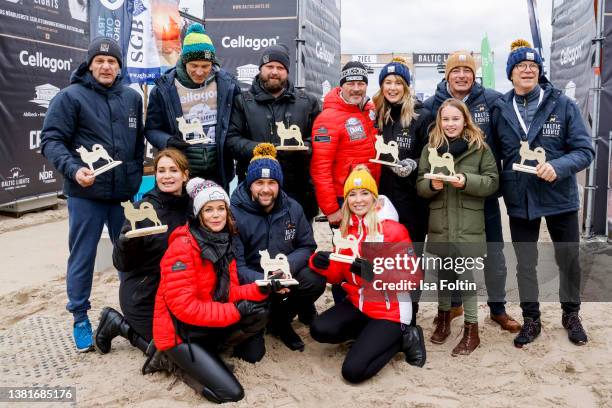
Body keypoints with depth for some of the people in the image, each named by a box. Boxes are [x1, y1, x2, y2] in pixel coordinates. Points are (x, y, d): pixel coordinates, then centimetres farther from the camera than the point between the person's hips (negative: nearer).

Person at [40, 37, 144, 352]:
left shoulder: (132, 98, 10)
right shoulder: (71, 96, -4)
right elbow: (50, 140, -8)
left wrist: (137, 178, 10)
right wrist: (73, 169, -23)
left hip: (124, 192, 4)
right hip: (85, 194, -4)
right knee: (82, 257, 6)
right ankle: (80, 319, 22)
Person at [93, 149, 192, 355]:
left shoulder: (190, 207, -2)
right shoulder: (143, 209, -18)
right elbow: (121, 264, -16)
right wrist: (126, 242, -35)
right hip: (143, 297, -6)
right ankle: (118, 324, 16)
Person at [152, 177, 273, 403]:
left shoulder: (224, 242, 4)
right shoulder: (183, 247, -20)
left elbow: (228, 291, 1)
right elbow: (182, 306, -24)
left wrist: (260, 289, -17)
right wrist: (236, 311, -24)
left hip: (209, 325, 7)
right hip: (179, 332, -7)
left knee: (259, 314, -15)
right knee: (230, 392, -17)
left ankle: (210, 349, 2)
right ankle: (176, 359, 5)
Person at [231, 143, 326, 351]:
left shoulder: (293, 208, -2)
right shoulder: (235, 213, -15)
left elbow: (307, 246, 1)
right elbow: (236, 265, -17)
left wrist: (288, 265, -22)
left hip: (286, 276, 3)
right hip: (251, 280, -3)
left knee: (315, 280, -25)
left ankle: (280, 319, 5)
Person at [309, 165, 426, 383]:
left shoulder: (393, 228, -13)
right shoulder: (345, 230, 5)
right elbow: (337, 275, 5)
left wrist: (375, 272, -31)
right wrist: (321, 263, -18)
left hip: (389, 310, -6)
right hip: (357, 304, 6)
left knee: (353, 371, -16)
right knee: (320, 330, -20)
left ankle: (403, 337, 7)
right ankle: (373, 335, 5)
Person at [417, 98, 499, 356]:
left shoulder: (479, 147, -1)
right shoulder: (431, 148, 7)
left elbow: (492, 182, -4)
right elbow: (420, 185, 5)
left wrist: (466, 181, -19)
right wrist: (432, 184, -17)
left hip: (469, 225, -3)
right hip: (440, 224, 3)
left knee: (466, 277, 0)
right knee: (444, 274, 15)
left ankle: (471, 330, 14)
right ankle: (443, 318, 34)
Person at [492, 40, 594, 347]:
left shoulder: (563, 105, -6)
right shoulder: (499, 109, -1)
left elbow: (584, 150, -9)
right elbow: (494, 153, 7)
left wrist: (558, 167, -26)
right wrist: (496, 186, -6)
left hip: (559, 196, -1)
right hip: (519, 199, 1)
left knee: (568, 259, 13)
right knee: (525, 263, 11)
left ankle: (571, 314, 37)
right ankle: (531, 320, 29)